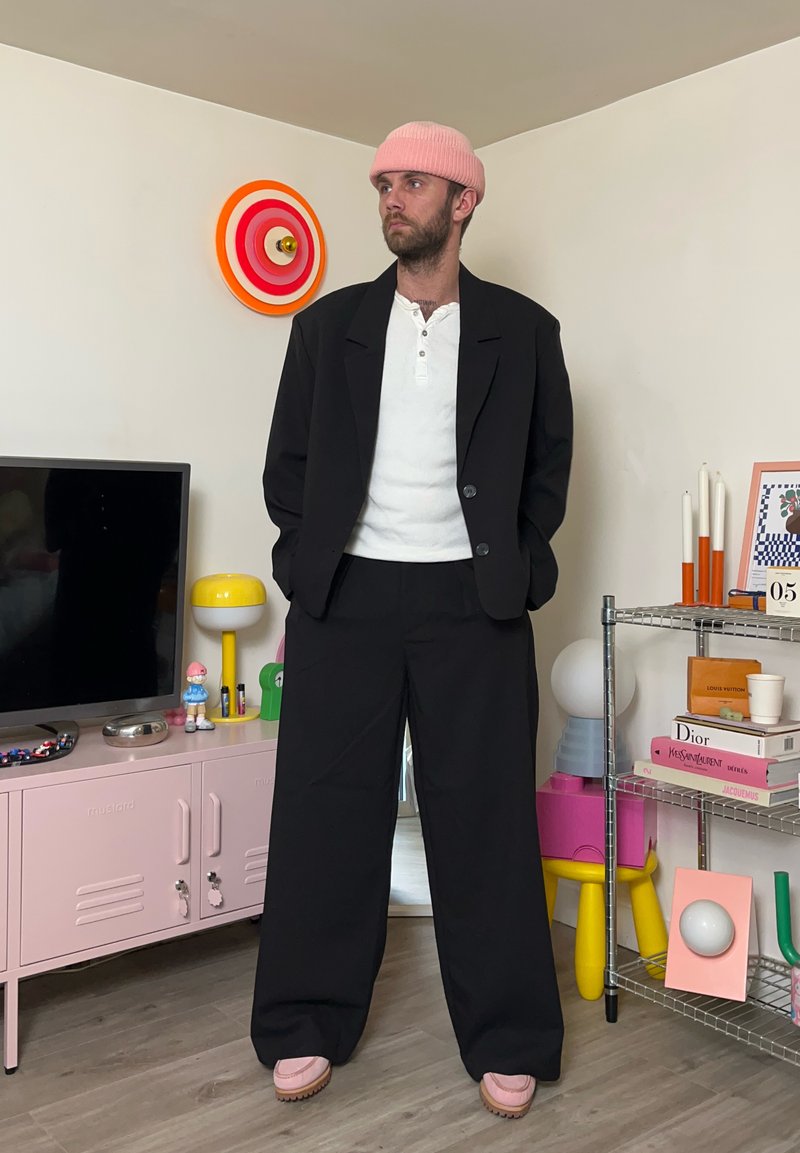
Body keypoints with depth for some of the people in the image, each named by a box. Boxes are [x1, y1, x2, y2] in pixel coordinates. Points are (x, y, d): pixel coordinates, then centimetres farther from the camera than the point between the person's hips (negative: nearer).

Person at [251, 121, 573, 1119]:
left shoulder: (522, 331, 7)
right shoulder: (329, 324, 10)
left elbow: (548, 464, 10)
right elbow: (287, 462, 11)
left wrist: (513, 568, 0)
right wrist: (310, 560, 0)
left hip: (471, 604, -1)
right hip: (344, 597, 1)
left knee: (484, 817, 3)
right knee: (326, 811, 4)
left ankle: (508, 1043, 17)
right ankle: (306, 1028, 20)